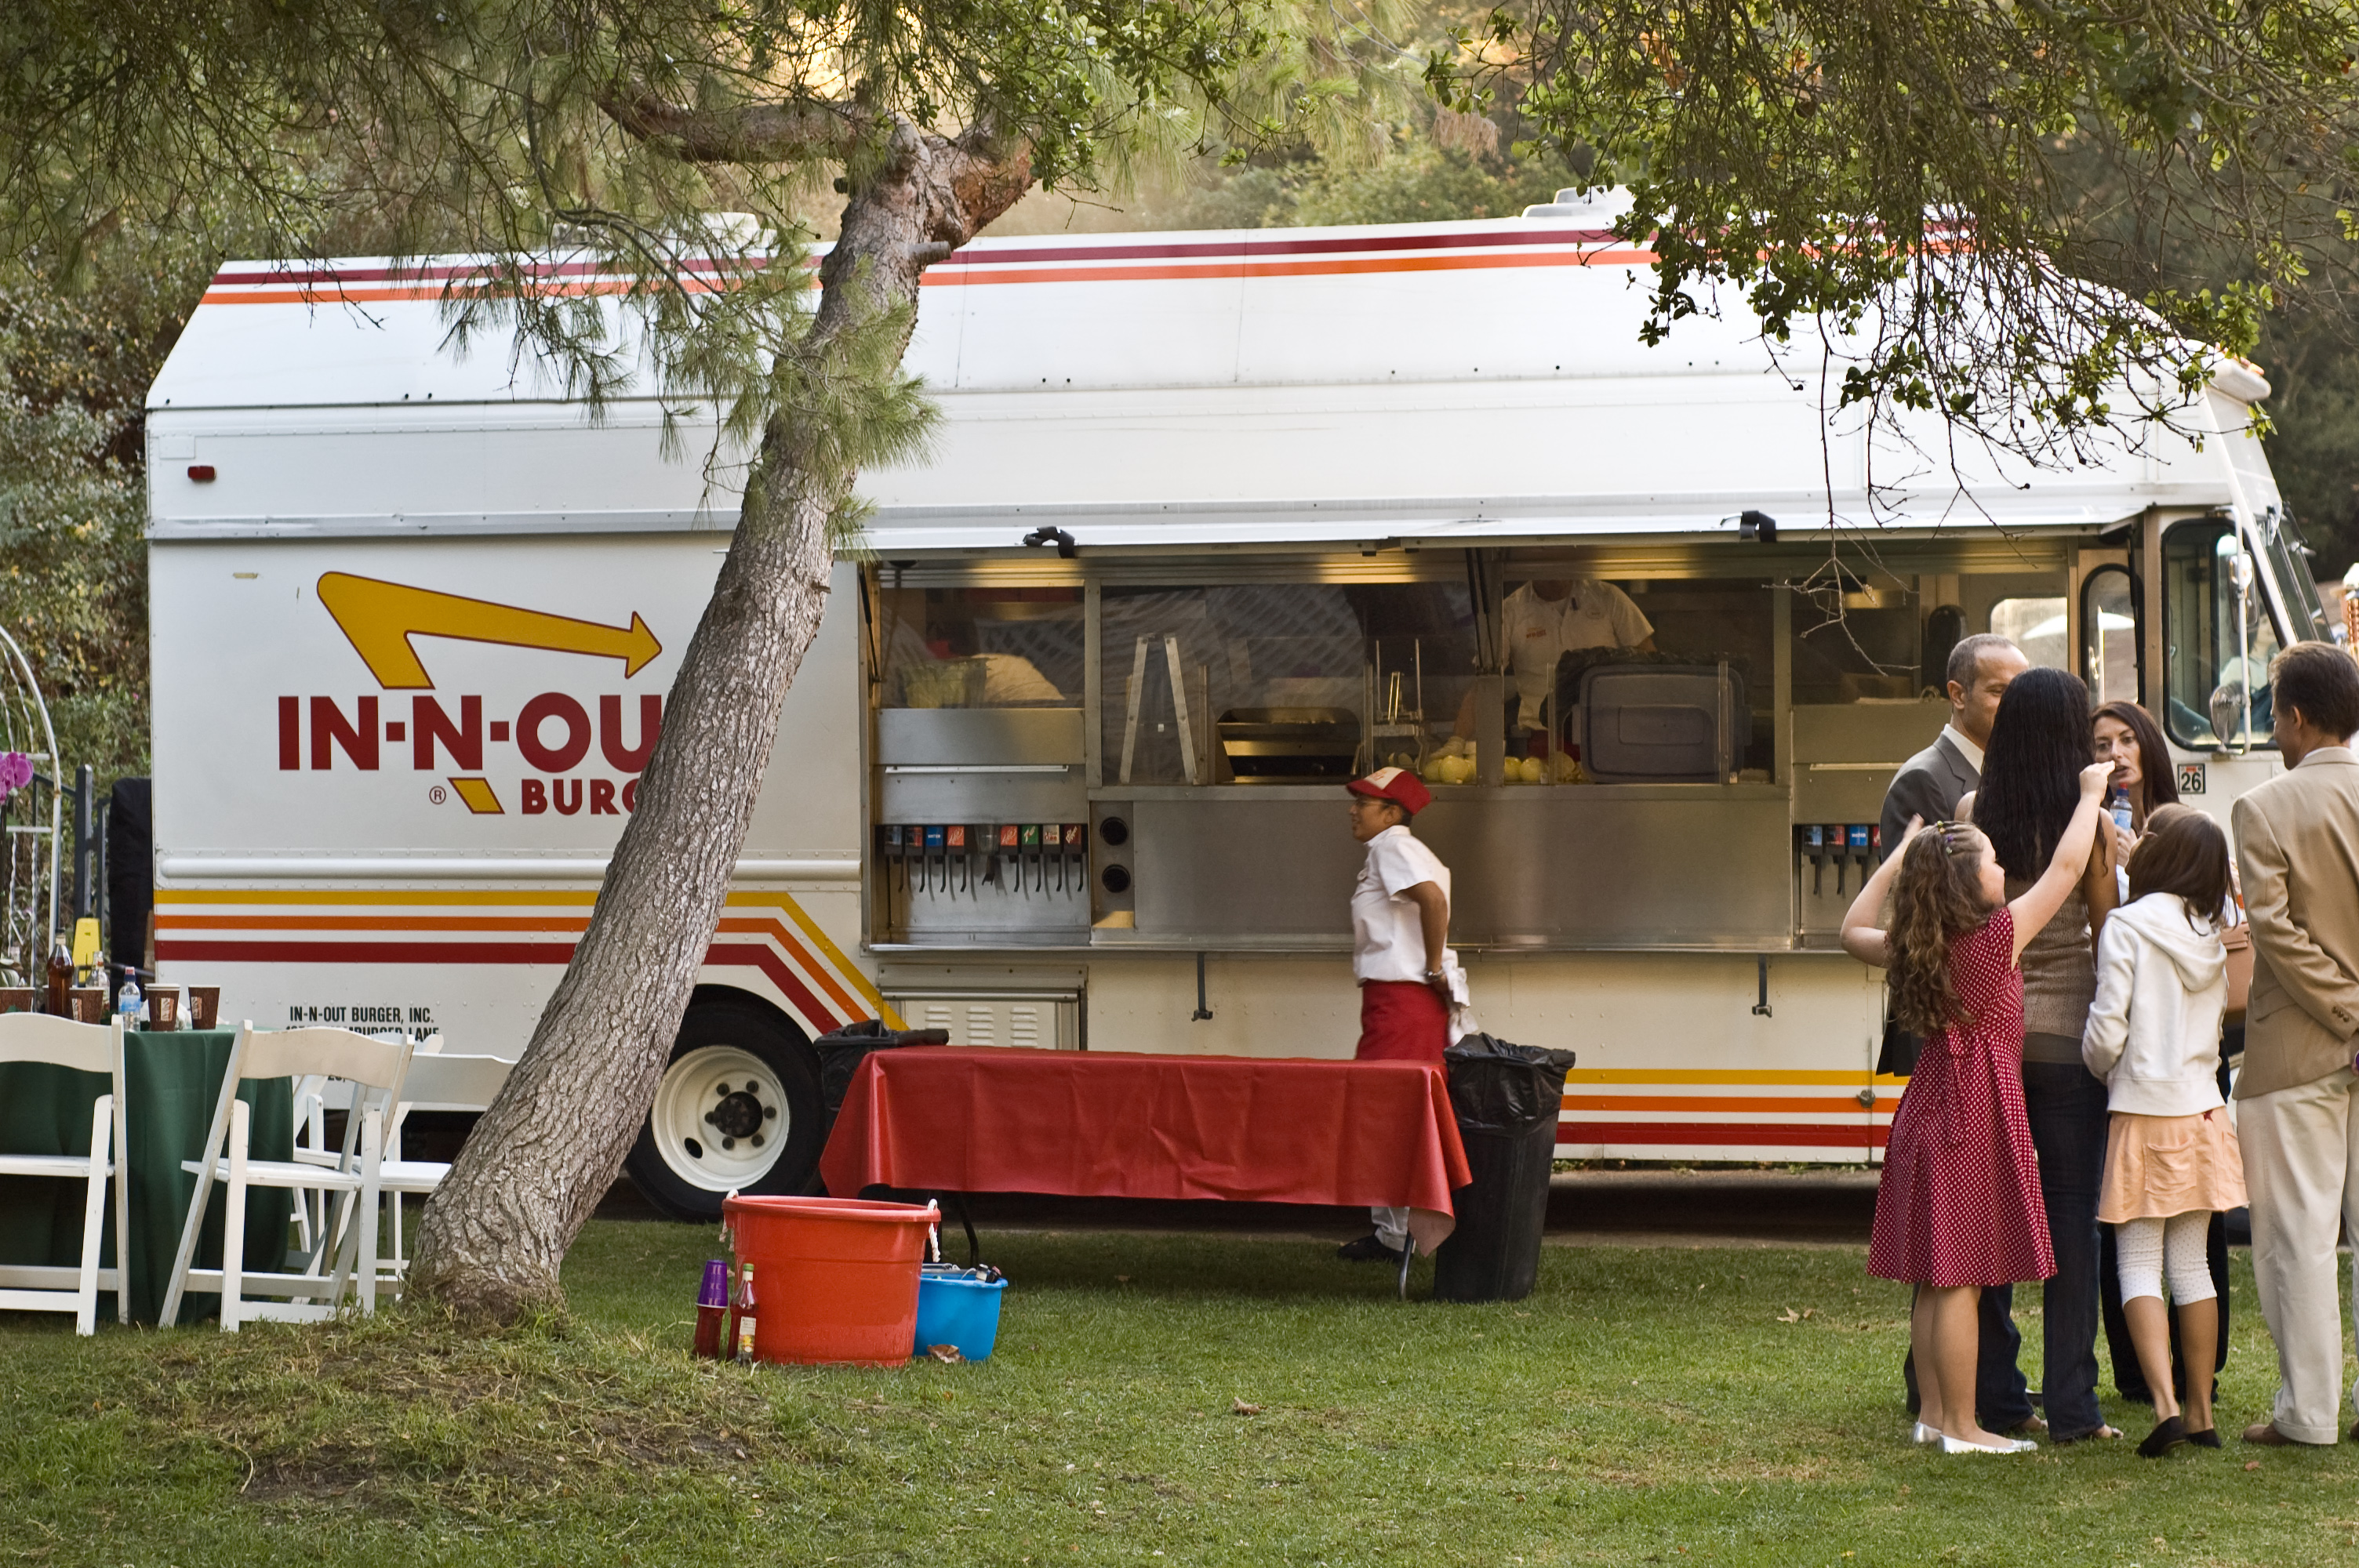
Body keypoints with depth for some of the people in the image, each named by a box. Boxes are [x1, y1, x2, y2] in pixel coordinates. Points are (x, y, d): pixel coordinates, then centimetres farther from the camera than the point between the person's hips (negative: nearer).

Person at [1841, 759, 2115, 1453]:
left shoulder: (1912, 949, 4)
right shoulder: (1996, 938, -14)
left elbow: (1853, 932, 25)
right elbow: (2066, 867, -8)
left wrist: (1897, 859, 26)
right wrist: (2091, 794, 6)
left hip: (1929, 1112, 8)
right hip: (1978, 1116, -8)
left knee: (1935, 1278, 12)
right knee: (1961, 1277, -5)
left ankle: (1934, 1413, 17)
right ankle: (1962, 1427, -2)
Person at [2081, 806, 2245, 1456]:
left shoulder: (2127, 927, -11)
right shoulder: (2210, 939, 7)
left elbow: (2106, 1034, -14)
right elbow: (2213, 1031, 8)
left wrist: (2101, 1070, 6)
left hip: (2143, 1114, -5)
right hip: (2202, 1112, 5)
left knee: (2139, 1262, -2)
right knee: (2192, 1262, 11)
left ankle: (2165, 1404, -15)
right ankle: (2202, 1413, 12)